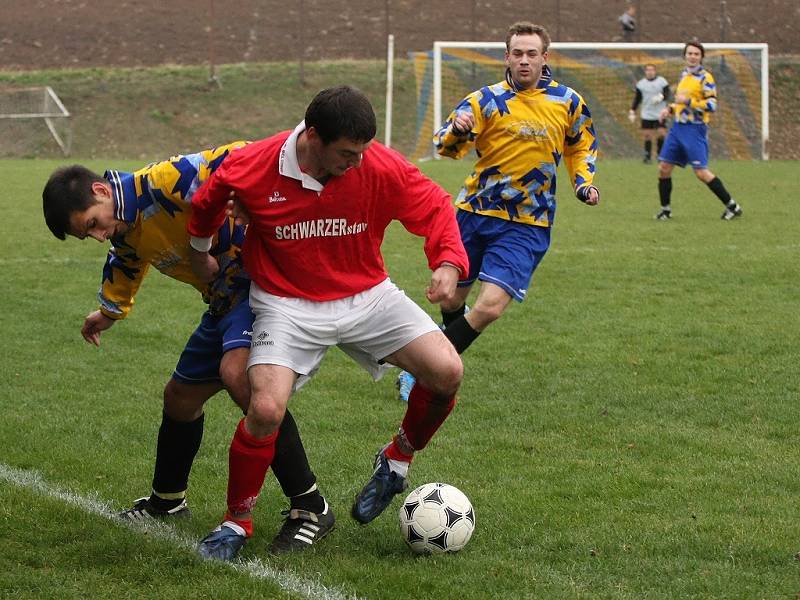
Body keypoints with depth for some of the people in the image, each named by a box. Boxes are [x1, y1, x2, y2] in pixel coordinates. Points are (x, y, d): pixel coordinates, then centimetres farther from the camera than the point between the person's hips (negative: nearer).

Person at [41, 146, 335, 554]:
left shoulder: (163, 181, -24)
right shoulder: (126, 231, 7)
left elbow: (234, 162, -33)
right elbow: (126, 263, 31)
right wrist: (110, 311, 46)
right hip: (225, 300, 10)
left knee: (237, 375, -32)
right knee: (180, 396, 20)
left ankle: (309, 507, -26)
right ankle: (166, 504, 45)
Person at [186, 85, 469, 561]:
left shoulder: (382, 167, -18)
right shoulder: (252, 169, -20)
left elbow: (436, 207, -4)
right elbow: (208, 200, 3)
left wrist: (449, 262, -21)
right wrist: (202, 257, 16)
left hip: (366, 296, 2)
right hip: (288, 304, -2)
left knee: (447, 372, -14)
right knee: (266, 410, -23)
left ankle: (397, 462, 14)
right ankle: (237, 521, 2)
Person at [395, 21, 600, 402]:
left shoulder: (568, 102, 1)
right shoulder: (487, 100, -4)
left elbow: (582, 146, 20)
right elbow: (445, 145, -15)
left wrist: (584, 182, 4)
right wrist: (457, 131, -37)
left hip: (527, 225, -1)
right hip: (474, 213, 1)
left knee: (490, 307, -16)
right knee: (451, 302, 11)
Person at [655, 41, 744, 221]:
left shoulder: (705, 77, -9)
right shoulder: (684, 74, 15)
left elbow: (712, 105, -17)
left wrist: (688, 101, -22)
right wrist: (670, 109, 13)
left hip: (694, 129, -7)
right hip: (678, 127, 7)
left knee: (702, 172, -10)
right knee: (664, 168, 2)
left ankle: (732, 206, 0)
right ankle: (666, 209, 14)